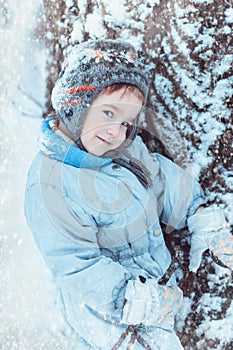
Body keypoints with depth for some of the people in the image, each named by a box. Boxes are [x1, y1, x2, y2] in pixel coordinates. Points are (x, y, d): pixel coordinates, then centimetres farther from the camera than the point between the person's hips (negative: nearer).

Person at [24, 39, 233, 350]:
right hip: (108, 307, -7)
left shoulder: (124, 148, -8)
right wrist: (137, 304, -27)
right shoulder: (49, 183, -30)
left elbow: (161, 177, 7)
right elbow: (76, 265, -28)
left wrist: (205, 223, 5)